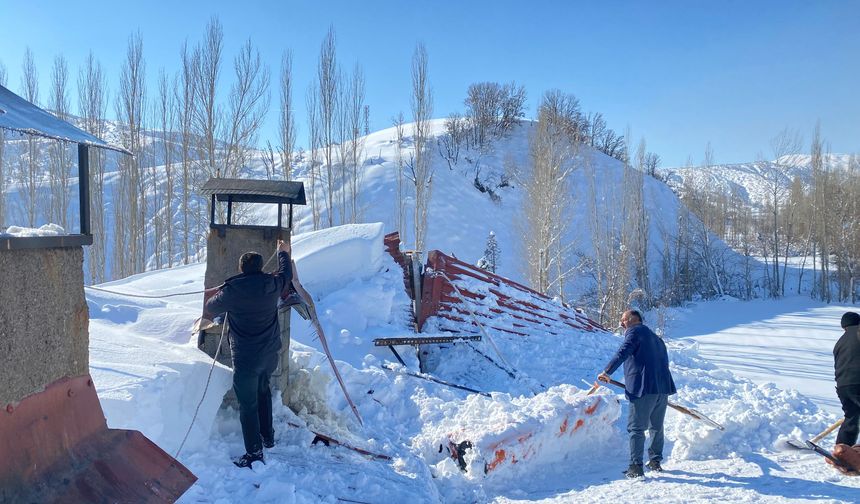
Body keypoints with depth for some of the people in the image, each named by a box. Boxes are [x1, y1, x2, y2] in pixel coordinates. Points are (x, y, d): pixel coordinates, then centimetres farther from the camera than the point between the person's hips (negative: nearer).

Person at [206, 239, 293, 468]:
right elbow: (287, 273, 17)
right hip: (270, 354, 5)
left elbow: (211, 307, 5)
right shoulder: (272, 285, -6)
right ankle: (267, 436, 37)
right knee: (263, 389, 27)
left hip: (246, 358, -5)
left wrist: (220, 293, 26)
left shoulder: (232, 291, -16)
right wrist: (283, 253, 34)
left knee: (248, 404, 2)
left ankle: (254, 453, 7)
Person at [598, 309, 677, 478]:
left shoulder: (634, 331, -2)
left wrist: (606, 372, -11)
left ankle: (636, 466, -6)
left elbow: (622, 353, -15)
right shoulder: (656, 338, 24)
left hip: (643, 389, -8)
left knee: (636, 428, -4)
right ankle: (655, 460, 29)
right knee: (657, 427, 20)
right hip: (663, 388, 8)